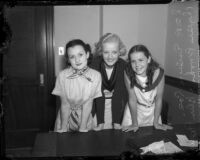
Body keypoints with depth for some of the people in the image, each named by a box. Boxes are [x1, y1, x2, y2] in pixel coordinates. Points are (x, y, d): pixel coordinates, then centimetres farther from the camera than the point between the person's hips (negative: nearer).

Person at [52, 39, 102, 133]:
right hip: (65, 117, 0)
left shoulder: (96, 76, -16)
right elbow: (65, 104, -13)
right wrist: (63, 128, -13)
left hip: (85, 118, 0)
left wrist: (82, 129, -14)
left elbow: (88, 104, -15)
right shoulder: (62, 75, -16)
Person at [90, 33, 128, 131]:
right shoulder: (94, 66, -17)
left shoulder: (124, 67, -14)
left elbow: (126, 94, -12)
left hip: (117, 107, 1)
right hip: (99, 104, -1)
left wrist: (118, 122, -15)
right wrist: (100, 122, -18)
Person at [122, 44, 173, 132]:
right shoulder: (128, 73, -28)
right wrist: (134, 124, -14)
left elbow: (158, 99, -16)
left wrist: (156, 123, -9)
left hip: (153, 110, 1)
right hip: (134, 109, 0)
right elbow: (132, 99, -19)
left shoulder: (158, 72, -28)